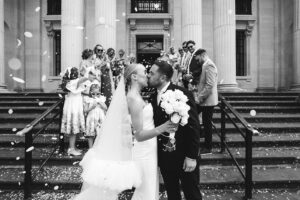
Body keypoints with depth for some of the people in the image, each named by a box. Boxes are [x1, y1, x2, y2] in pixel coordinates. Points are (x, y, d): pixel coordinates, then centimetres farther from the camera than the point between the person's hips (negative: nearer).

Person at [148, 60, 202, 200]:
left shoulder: (183, 94, -18)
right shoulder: (154, 96, 3)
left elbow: (193, 126, -18)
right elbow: (156, 124, 7)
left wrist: (191, 156, -18)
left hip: (184, 156, -6)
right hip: (164, 156, 6)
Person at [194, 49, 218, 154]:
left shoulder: (209, 65, -17)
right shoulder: (206, 65, 14)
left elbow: (209, 85, -25)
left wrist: (199, 98, -20)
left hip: (208, 101, -9)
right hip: (204, 100, 9)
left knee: (207, 123, 2)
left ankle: (208, 148, 15)